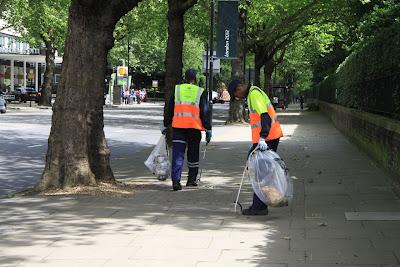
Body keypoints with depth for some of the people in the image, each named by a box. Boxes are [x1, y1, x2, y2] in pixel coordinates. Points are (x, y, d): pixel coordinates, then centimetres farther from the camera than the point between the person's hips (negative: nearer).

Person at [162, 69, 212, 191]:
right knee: (193, 153, 13)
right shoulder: (201, 92, 3)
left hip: (178, 126, 1)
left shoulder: (176, 89, 8)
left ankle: (176, 180, -13)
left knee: (177, 153, -1)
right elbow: (205, 112, 1)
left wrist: (165, 125, 17)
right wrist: (208, 129, 6)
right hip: (195, 127, -1)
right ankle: (192, 180, 21)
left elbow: (169, 109, 11)